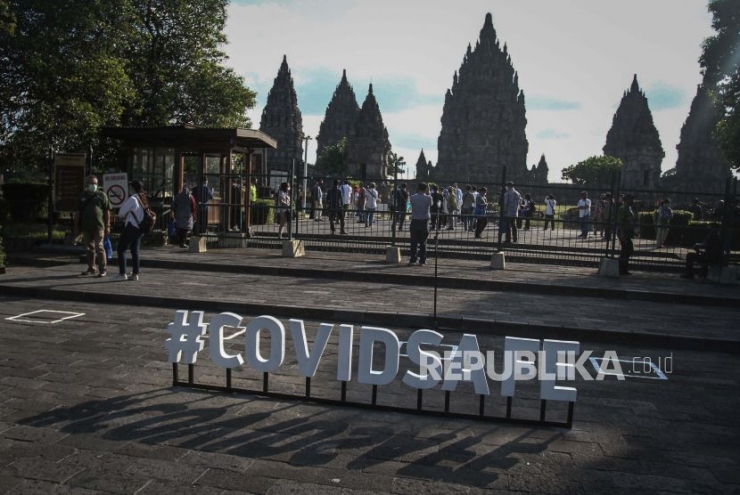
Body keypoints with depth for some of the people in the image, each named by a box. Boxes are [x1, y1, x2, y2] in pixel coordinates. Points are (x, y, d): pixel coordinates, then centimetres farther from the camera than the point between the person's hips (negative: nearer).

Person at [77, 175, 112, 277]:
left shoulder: (101, 195, 2)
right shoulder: (83, 196, 13)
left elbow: (107, 211, 0)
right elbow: (79, 212, 17)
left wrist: (107, 226, -5)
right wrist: (78, 225, 13)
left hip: (98, 226, -4)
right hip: (86, 227, 4)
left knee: (99, 247, -8)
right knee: (90, 248, 11)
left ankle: (103, 269, -3)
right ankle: (91, 268, 21)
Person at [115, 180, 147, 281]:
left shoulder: (132, 199, -14)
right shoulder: (143, 200, 10)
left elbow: (121, 214, -9)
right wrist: (127, 216, 12)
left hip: (131, 228, -8)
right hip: (139, 228, 8)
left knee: (121, 250, -1)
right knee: (135, 251, 12)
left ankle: (122, 274, -4)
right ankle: (135, 274, 12)